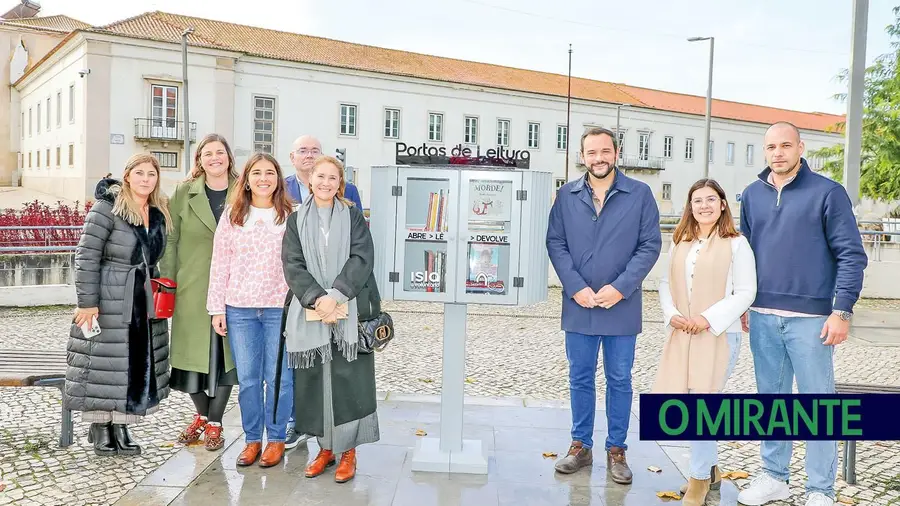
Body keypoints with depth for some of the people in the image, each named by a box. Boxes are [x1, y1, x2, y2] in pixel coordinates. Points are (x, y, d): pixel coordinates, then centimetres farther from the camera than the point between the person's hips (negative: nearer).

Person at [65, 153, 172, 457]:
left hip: (145, 304, 6)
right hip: (108, 304, -6)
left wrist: (157, 290, 14)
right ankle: (100, 428, 19)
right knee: (105, 366, 2)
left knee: (138, 366, 9)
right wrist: (88, 302, -17)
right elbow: (86, 256, -14)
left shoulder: (160, 213, 9)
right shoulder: (107, 208, -11)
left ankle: (121, 426, 22)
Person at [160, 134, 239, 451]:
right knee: (192, 352, 7)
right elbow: (171, 241, 4)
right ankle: (201, 415, 30)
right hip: (192, 288, 1)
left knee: (224, 353, 5)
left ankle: (215, 423, 20)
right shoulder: (184, 193, 4)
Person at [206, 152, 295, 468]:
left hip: (280, 308, -2)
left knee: (277, 378, 5)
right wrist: (217, 308, 3)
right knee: (247, 379, 9)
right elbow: (219, 264, 7)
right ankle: (252, 439, 23)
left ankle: (276, 439, 20)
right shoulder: (231, 216, 7)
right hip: (239, 309, 2)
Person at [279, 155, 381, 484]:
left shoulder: (353, 216, 7)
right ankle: (325, 447, 19)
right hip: (310, 312, 2)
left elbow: (362, 258, -5)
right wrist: (316, 298, -14)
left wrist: (336, 295, -17)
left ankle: (347, 450, 9)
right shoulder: (297, 220, 11)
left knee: (348, 380, -2)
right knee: (315, 380, 5)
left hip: (349, 311, -2)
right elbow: (293, 264, 1)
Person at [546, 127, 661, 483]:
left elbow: (650, 245, -4)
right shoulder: (566, 195, 3)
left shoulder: (640, 194, -1)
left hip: (622, 306, -1)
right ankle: (580, 446, 25)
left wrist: (620, 288, -14)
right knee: (580, 379, 11)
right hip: (578, 305, 2)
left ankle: (617, 450, 23)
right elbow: (556, 244, 1)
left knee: (619, 381, 9)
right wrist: (576, 288, -11)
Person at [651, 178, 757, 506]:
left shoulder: (736, 244, -3)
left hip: (719, 334, -5)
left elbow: (745, 292, -7)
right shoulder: (679, 244, 12)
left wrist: (708, 319, -15)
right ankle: (711, 468, 30)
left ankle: (700, 478, 14)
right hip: (681, 334, 5)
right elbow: (666, 284, 12)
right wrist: (671, 314, -6)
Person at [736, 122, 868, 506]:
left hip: (810, 317, -4)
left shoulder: (828, 192, -4)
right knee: (770, 398, 13)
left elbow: (851, 255, -6)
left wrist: (842, 311, -12)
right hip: (762, 317, 4)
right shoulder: (752, 195, 9)